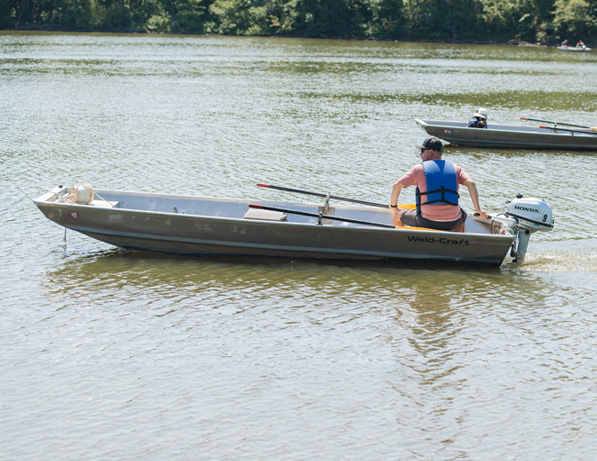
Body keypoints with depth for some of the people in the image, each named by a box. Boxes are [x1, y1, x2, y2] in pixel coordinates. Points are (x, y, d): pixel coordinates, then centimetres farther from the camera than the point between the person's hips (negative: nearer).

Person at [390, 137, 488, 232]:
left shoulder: (419, 169, 2)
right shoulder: (455, 168, 10)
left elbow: (396, 186, -1)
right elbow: (471, 183, -3)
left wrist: (393, 206, 14)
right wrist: (478, 209, -1)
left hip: (427, 222, -3)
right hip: (452, 224, 3)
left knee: (397, 216, 23)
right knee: (463, 216, 41)